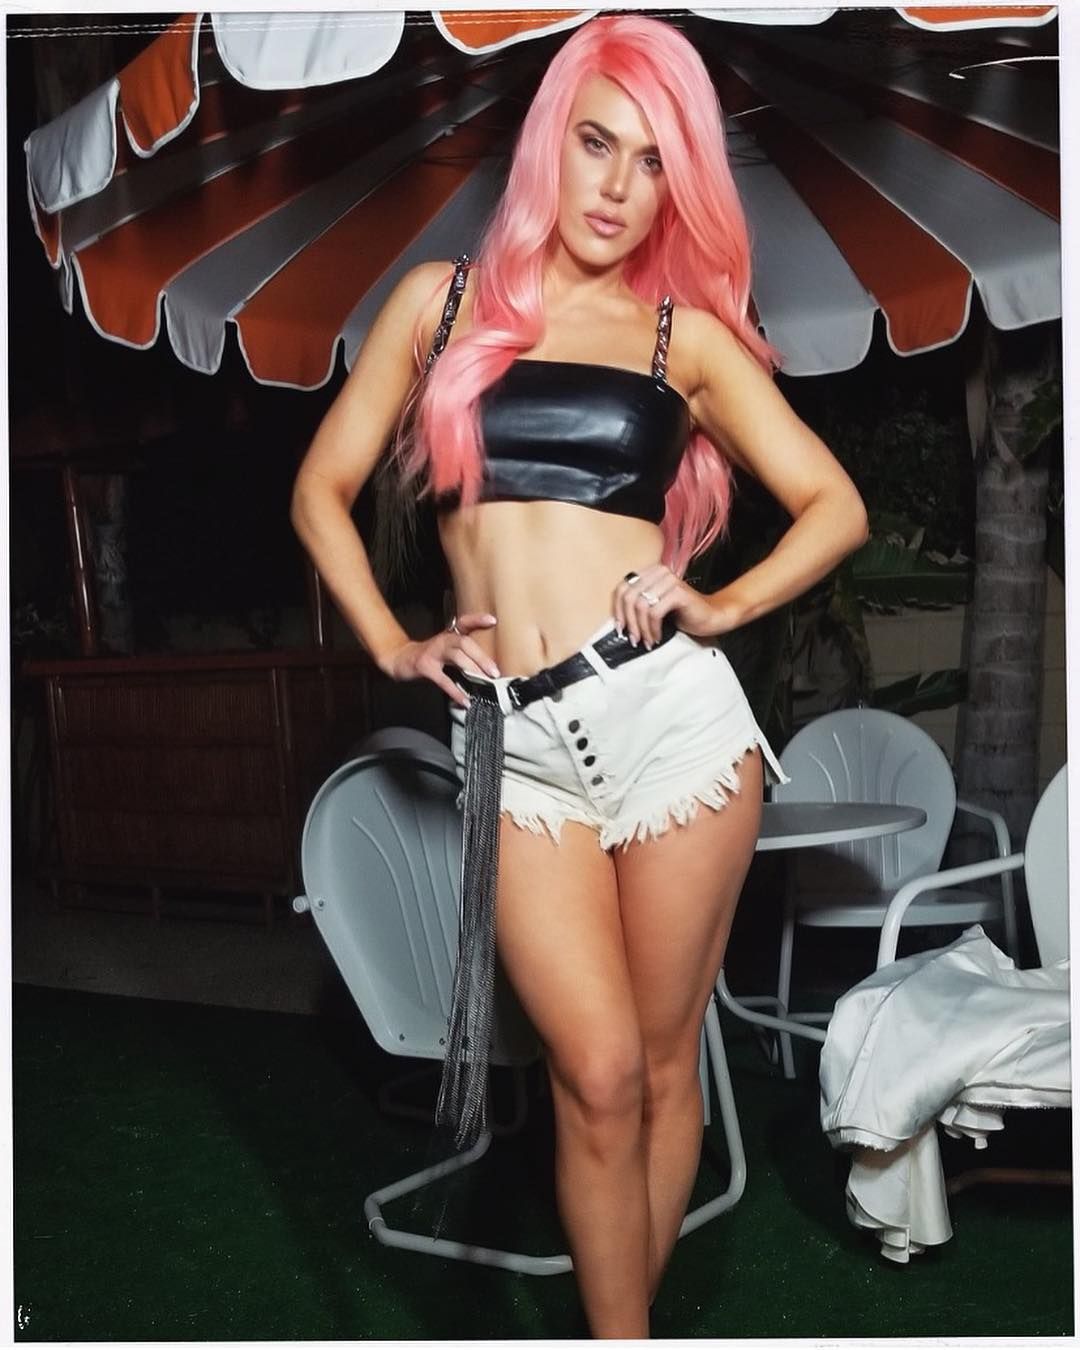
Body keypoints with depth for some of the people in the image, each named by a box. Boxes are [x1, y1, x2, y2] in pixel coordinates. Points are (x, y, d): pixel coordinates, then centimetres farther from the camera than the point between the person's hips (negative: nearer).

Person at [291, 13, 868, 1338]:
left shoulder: (687, 334, 9)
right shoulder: (441, 299, 11)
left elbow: (836, 506, 9)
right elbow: (322, 490, 14)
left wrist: (724, 607, -6)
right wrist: (393, 647, 2)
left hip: (673, 712, 0)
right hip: (516, 746, 0)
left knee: (662, 1064, 7)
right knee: (599, 1078, -3)